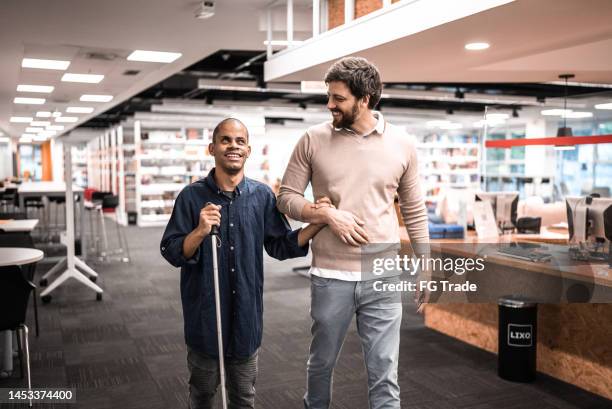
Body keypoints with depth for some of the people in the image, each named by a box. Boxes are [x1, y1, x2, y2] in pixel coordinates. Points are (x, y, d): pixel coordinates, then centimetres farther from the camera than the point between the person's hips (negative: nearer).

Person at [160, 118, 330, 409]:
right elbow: (171, 253, -9)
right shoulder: (192, 196, -8)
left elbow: (280, 246, 4)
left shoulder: (263, 196, -2)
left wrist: (316, 225, -9)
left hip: (246, 313, 2)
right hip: (204, 314, -1)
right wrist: (200, 232, -27)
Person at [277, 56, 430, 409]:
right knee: (322, 362, 18)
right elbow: (287, 197, 2)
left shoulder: (402, 144, 1)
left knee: (385, 372, 5)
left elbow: (415, 210, 9)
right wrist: (327, 215, -14)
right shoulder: (313, 140, -1)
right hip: (330, 277, 1)